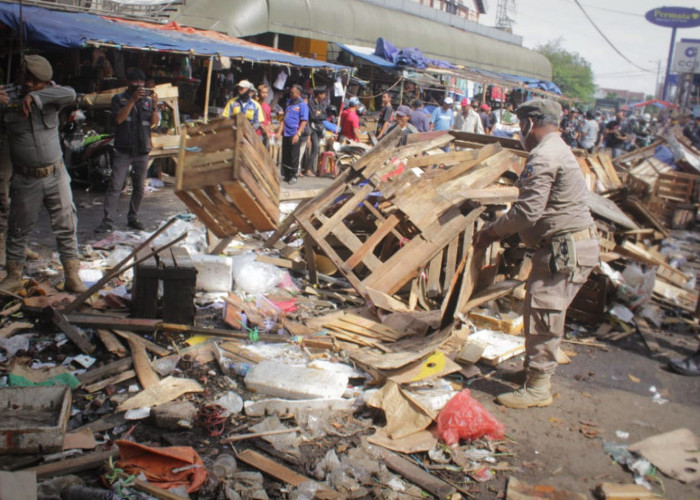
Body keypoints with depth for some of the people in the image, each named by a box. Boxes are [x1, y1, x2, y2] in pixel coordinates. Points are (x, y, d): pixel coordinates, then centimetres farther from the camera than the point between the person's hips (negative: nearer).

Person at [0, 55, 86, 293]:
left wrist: (34, 97, -29)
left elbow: (70, 94, -21)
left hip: (56, 175, 1)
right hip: (25, 179, -1)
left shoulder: (49, 98, -1)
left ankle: (72, 276, 11)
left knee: (66, 226, 3)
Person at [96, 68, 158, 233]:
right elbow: (119, 119, -13)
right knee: (115, 187, -8)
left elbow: (154, 122, 2)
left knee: (139, 188, 9)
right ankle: (108, 221, -7)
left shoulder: (147, 100, 11)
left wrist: (155, 105, -15)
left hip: (142, 151, 3)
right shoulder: (119, 99, 4)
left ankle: (133, 218, 20)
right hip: (123, 151, -3)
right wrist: (133, 99, -18)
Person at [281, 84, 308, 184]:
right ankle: (285, 174, 19)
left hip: (295, 134, -7)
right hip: (286, 133, 7)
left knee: (294, 156, -1)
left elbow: (304, 121, -13)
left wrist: (298, 134, -21)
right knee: (285, 155, 10)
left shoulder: (302, 105, -7)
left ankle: (293, 176, 8)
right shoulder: (289, 102, 15)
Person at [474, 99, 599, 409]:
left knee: (542, 314, -5)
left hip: (565, 249, -11)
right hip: (568, 246, 11)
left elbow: (528, 212, -23)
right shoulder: (558, 150, 18)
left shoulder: (543, 157, -18)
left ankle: (537, 389, 4)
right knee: (543, 312, 19)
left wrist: (491, 232, -9)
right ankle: (537, 368, 33)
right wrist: (501, 230, 11)